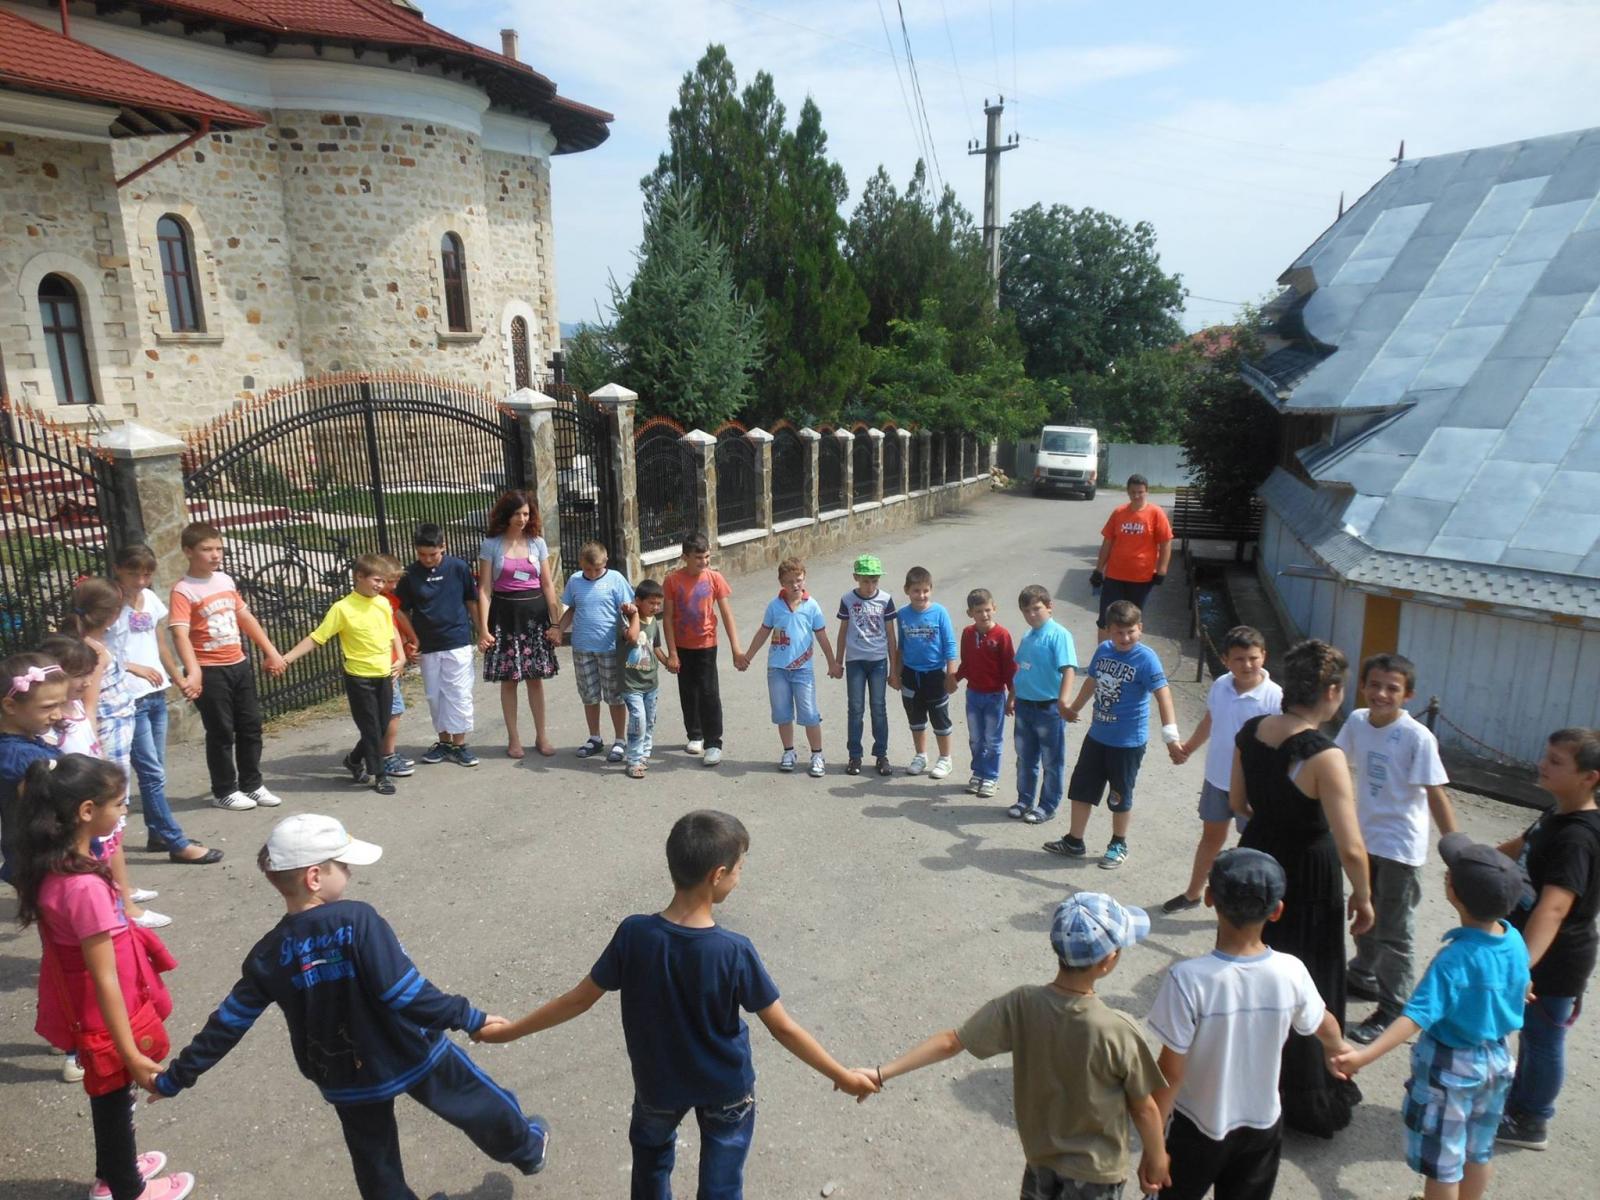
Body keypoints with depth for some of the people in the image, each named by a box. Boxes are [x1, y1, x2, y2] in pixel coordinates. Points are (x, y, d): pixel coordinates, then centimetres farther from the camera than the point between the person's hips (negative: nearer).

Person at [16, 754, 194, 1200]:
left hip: (78, 1002, 8)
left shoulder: (51, 863, -12)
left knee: (109, 1095, 29)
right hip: (102, 1013, -8)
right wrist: (131, 1053, -23)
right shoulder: (85, 887, -35)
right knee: (114, 1096, 17)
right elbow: (105, 980, -29)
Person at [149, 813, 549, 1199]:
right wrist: (469, 1018, -20)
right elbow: (405, 994, -30)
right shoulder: (357, 920, -27)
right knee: (478, 1103, 24)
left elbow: (228, 1024, -1)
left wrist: (174, 1078, 14)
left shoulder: (267, 956, -10)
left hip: (345, 1080, 4)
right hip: (411, 1055, -4)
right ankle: (525, 1149, 49)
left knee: (375, 1162, 25)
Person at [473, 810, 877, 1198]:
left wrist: (509, 1031, 1)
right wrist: (843, 1076, -8)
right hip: (726, 1086, -2)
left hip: (658, 1082, 2)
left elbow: (579, 1000, -14)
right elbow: (783, 1028, -22)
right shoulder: (735, 951, -30)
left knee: (651, 1151, 32)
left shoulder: (634, 934, -25)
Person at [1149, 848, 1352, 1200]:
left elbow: (1171, 1071, -23)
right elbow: (1325, 1027, 4)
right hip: (1263, 1124, 3)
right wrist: (1339, 1048, 28)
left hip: (1200, 1127, -3)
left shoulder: (1188, 978, -30)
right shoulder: (1291, 972, -18)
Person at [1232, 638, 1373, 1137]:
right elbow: (1351, 848, -25)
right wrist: (1363, 897, -8)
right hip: (1307, 882, -6)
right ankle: (1309, 1104, 32)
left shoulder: (1250, 731, -7)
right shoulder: (1324, 756, -27)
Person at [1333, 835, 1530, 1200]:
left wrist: (1365, 1055, -48)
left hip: (1450, 1068, -7)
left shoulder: (1454, 960, -33)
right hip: (1497, 1060, 7)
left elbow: (1417, 1015, -40)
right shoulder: (1515, 942, -12)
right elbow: (1518, 990, 9)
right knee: (1478, 1151, 26)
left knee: (1442, 1162, 12)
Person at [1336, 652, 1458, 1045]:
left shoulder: (1417, 737, -22)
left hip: (1400, 847, -6)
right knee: (1365, 917, 24)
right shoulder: (1357, 721, -5)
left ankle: (1393, 1011, 19)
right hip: (1364, 837, 6)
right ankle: (1362, 977, 45)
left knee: (1394, 933, 5)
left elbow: (1436, 794, -21)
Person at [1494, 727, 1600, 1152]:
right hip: (1536, 950, 9)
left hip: (1554, 961, -9)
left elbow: (1553, 908, -42)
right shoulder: (1558, 816, -1)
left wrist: (1523, 964, -51)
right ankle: (1520, 1101, 43)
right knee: (1531, 1033, 24)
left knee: (1542, 1040, 11)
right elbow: (1521, 846, 20)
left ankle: (1530, 1123, 30)